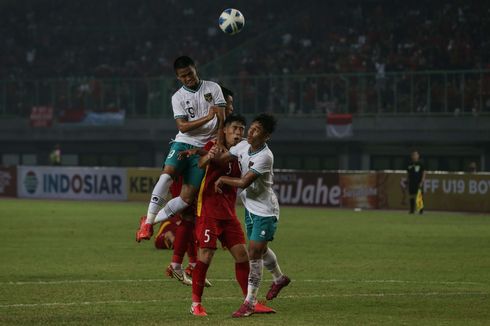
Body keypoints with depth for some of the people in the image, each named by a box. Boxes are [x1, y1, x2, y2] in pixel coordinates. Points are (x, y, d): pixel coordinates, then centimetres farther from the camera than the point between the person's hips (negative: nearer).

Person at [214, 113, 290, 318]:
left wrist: (222, 179, -12)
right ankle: (279, 278, 49)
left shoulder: (265, 157, -27)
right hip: (250, 207, 8)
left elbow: (244, 183, -28)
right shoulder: (243, 146, -4)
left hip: (265, 211, -8)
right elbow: (222, 158, 2)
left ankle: (250, 302, -3)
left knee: (254, 253, -9)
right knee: (260, 249, 23)